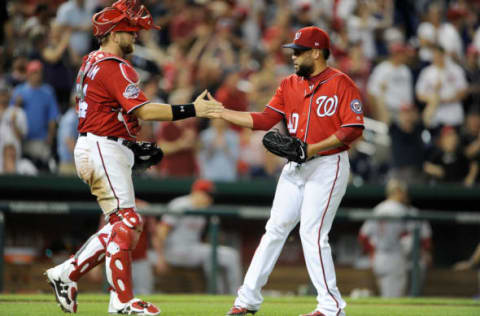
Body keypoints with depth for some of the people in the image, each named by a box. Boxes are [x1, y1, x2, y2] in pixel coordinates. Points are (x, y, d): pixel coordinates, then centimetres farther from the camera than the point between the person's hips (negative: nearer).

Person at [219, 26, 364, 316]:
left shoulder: (342, 84, -9)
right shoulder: (290, 85, 12)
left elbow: (354, 129, -16)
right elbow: (264, 119, 8)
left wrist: (313, 148, -22)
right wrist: (219, 112, 2)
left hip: (328, 166, -7)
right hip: (295, 167, 7)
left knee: (312, 234, -12)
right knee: (276, 229, 8)